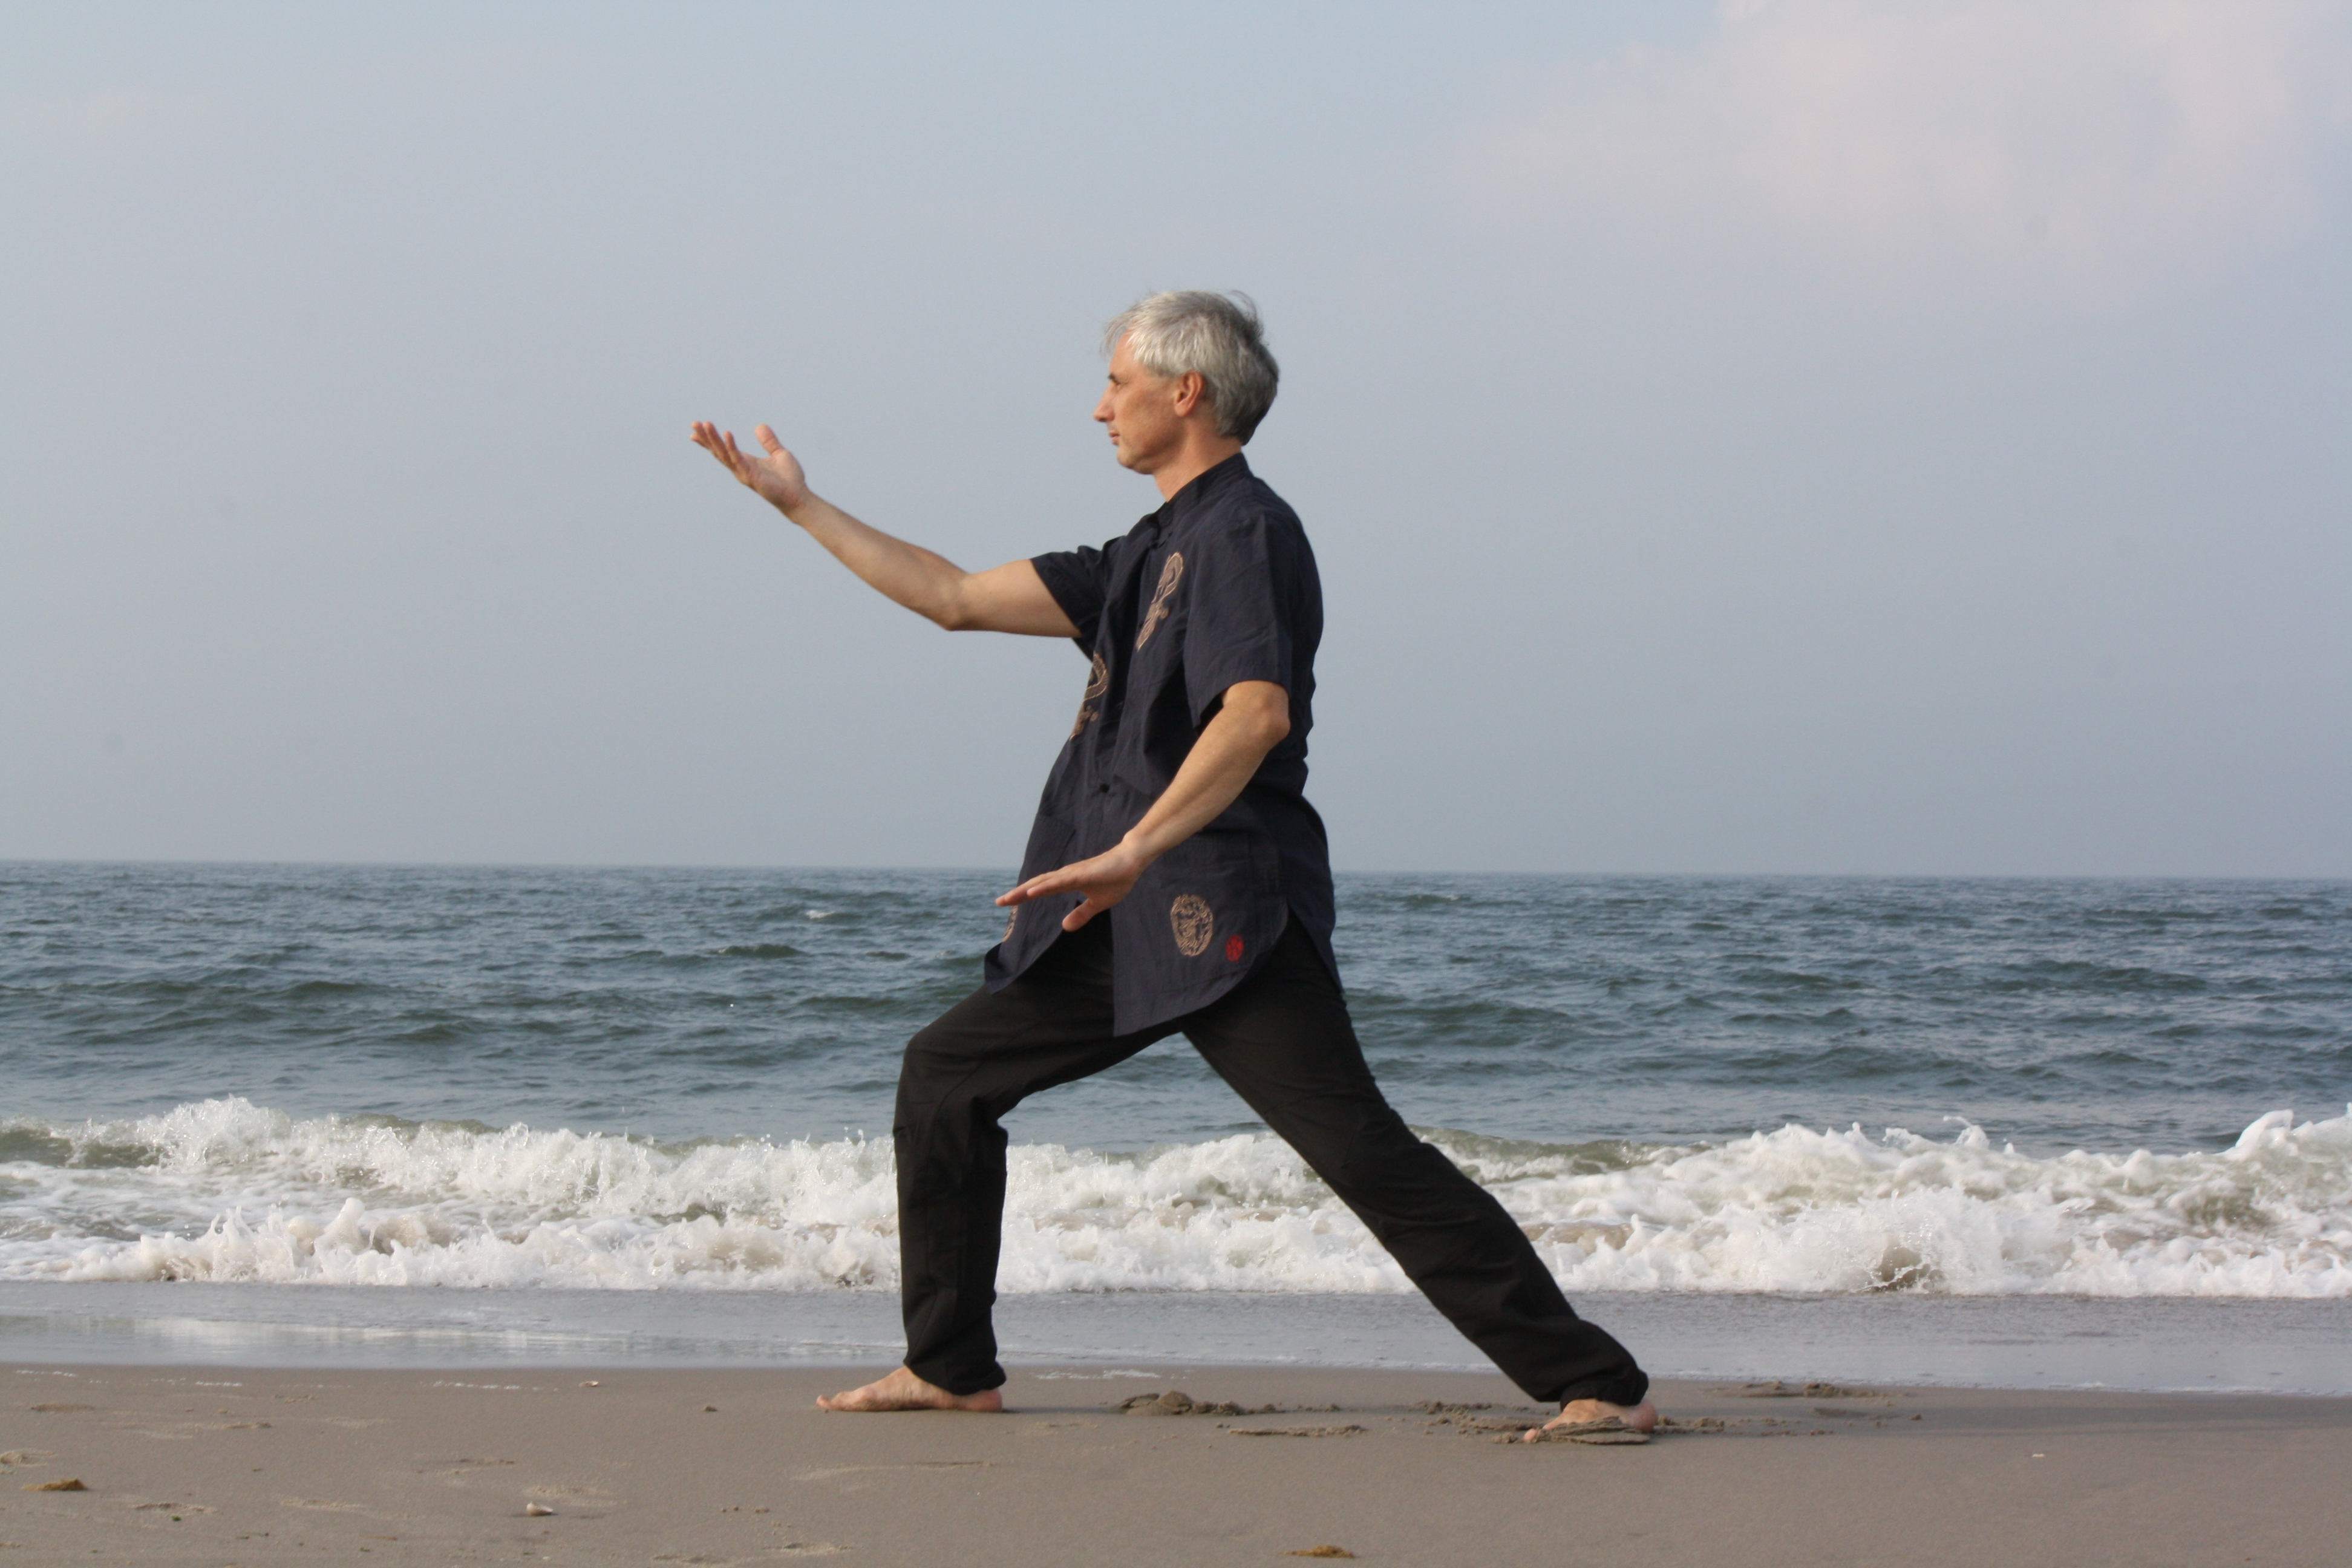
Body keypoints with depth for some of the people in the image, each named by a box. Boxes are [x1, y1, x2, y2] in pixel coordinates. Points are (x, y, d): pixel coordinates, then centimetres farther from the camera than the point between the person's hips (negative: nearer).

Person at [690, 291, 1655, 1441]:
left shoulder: (1242, 535, -10)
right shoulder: (1153, 555, 19)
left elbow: (1258, 712, -26)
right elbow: (957, 599, 24)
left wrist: (1134, 851, -33)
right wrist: (799, 505, 26)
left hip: (1225, 915, -10)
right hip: (1131, 925, 10)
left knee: (1361, 1149, -17)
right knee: (947, 1072, 13)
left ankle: (1595, 1383, -17)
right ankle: (950, 1367, 22)